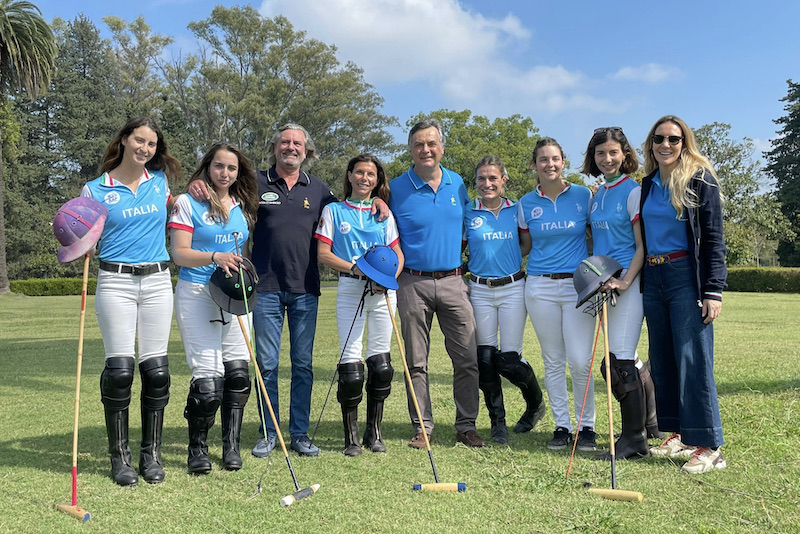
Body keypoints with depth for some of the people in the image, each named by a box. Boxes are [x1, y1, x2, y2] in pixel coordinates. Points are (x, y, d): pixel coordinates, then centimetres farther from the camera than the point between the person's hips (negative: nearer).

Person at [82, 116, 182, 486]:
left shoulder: (160, 180, 9)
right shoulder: (96, 190, 2)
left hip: (157, 281, 3)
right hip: (115, 282, -2)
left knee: (156, 370, 2)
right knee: (119, 370, -5)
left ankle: (151, 454, 16)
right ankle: (119, 456, 11)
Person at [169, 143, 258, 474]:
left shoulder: (242, 206, 13)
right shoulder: (187, 202, -1)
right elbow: (179, 254, -9)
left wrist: (241, 267, 5)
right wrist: (215, 257, -24)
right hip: (196, 294, -4)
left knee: (238, 370, 1)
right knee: (208, 377, -9)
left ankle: (232, 446, 18)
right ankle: (197, 449, 12)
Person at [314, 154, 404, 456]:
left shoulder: (384, 213, 14)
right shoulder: (333, 211, 9)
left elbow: (398, 254, 11)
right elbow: (323, 254, 1)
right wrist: (356, 268, -13)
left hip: (383, 291, 2)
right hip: (350, 289, -2)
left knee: (381, 362, 2)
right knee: (351, 364, -5)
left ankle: (374, 432, 17)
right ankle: (351, 436, 9)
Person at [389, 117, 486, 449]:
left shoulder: (457, 184, 9)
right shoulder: (396, 189, 0)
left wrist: (460, 259, 12)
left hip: (453, 281, 2)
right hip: (413, 283, -2)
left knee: (467, 358, 1)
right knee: (416, 362, 5)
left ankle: (466, 426, 15)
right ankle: (423, 428, 17)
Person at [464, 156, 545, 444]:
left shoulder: (516, 210, 4)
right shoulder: (468, 214, 4)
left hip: (513, 289, -1)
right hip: (480, 291, 1)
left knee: (509, 360, -3)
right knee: (486, 359, 1)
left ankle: (536, 404, 27)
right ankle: (498, 422, 18)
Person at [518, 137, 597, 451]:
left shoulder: (584, 195, 2)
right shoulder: (527, 203, 7)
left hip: (578, 285, -1)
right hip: (540, 287, 2)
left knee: (580, 361, -6)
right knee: (553, 361, 7)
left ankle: (586, 427, 12)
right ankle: (561, 426, 19)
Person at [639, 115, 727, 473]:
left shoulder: (700, 178, -2)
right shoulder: (648, 185, 13)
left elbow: (714, 238, -6)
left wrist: (714, 290, -14)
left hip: (686, 277, -6)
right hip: (652, 278, 6)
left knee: (693, 359, -8)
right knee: (662, 360, 9)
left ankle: (708, 446, 0)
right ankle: (679, 434, 20)